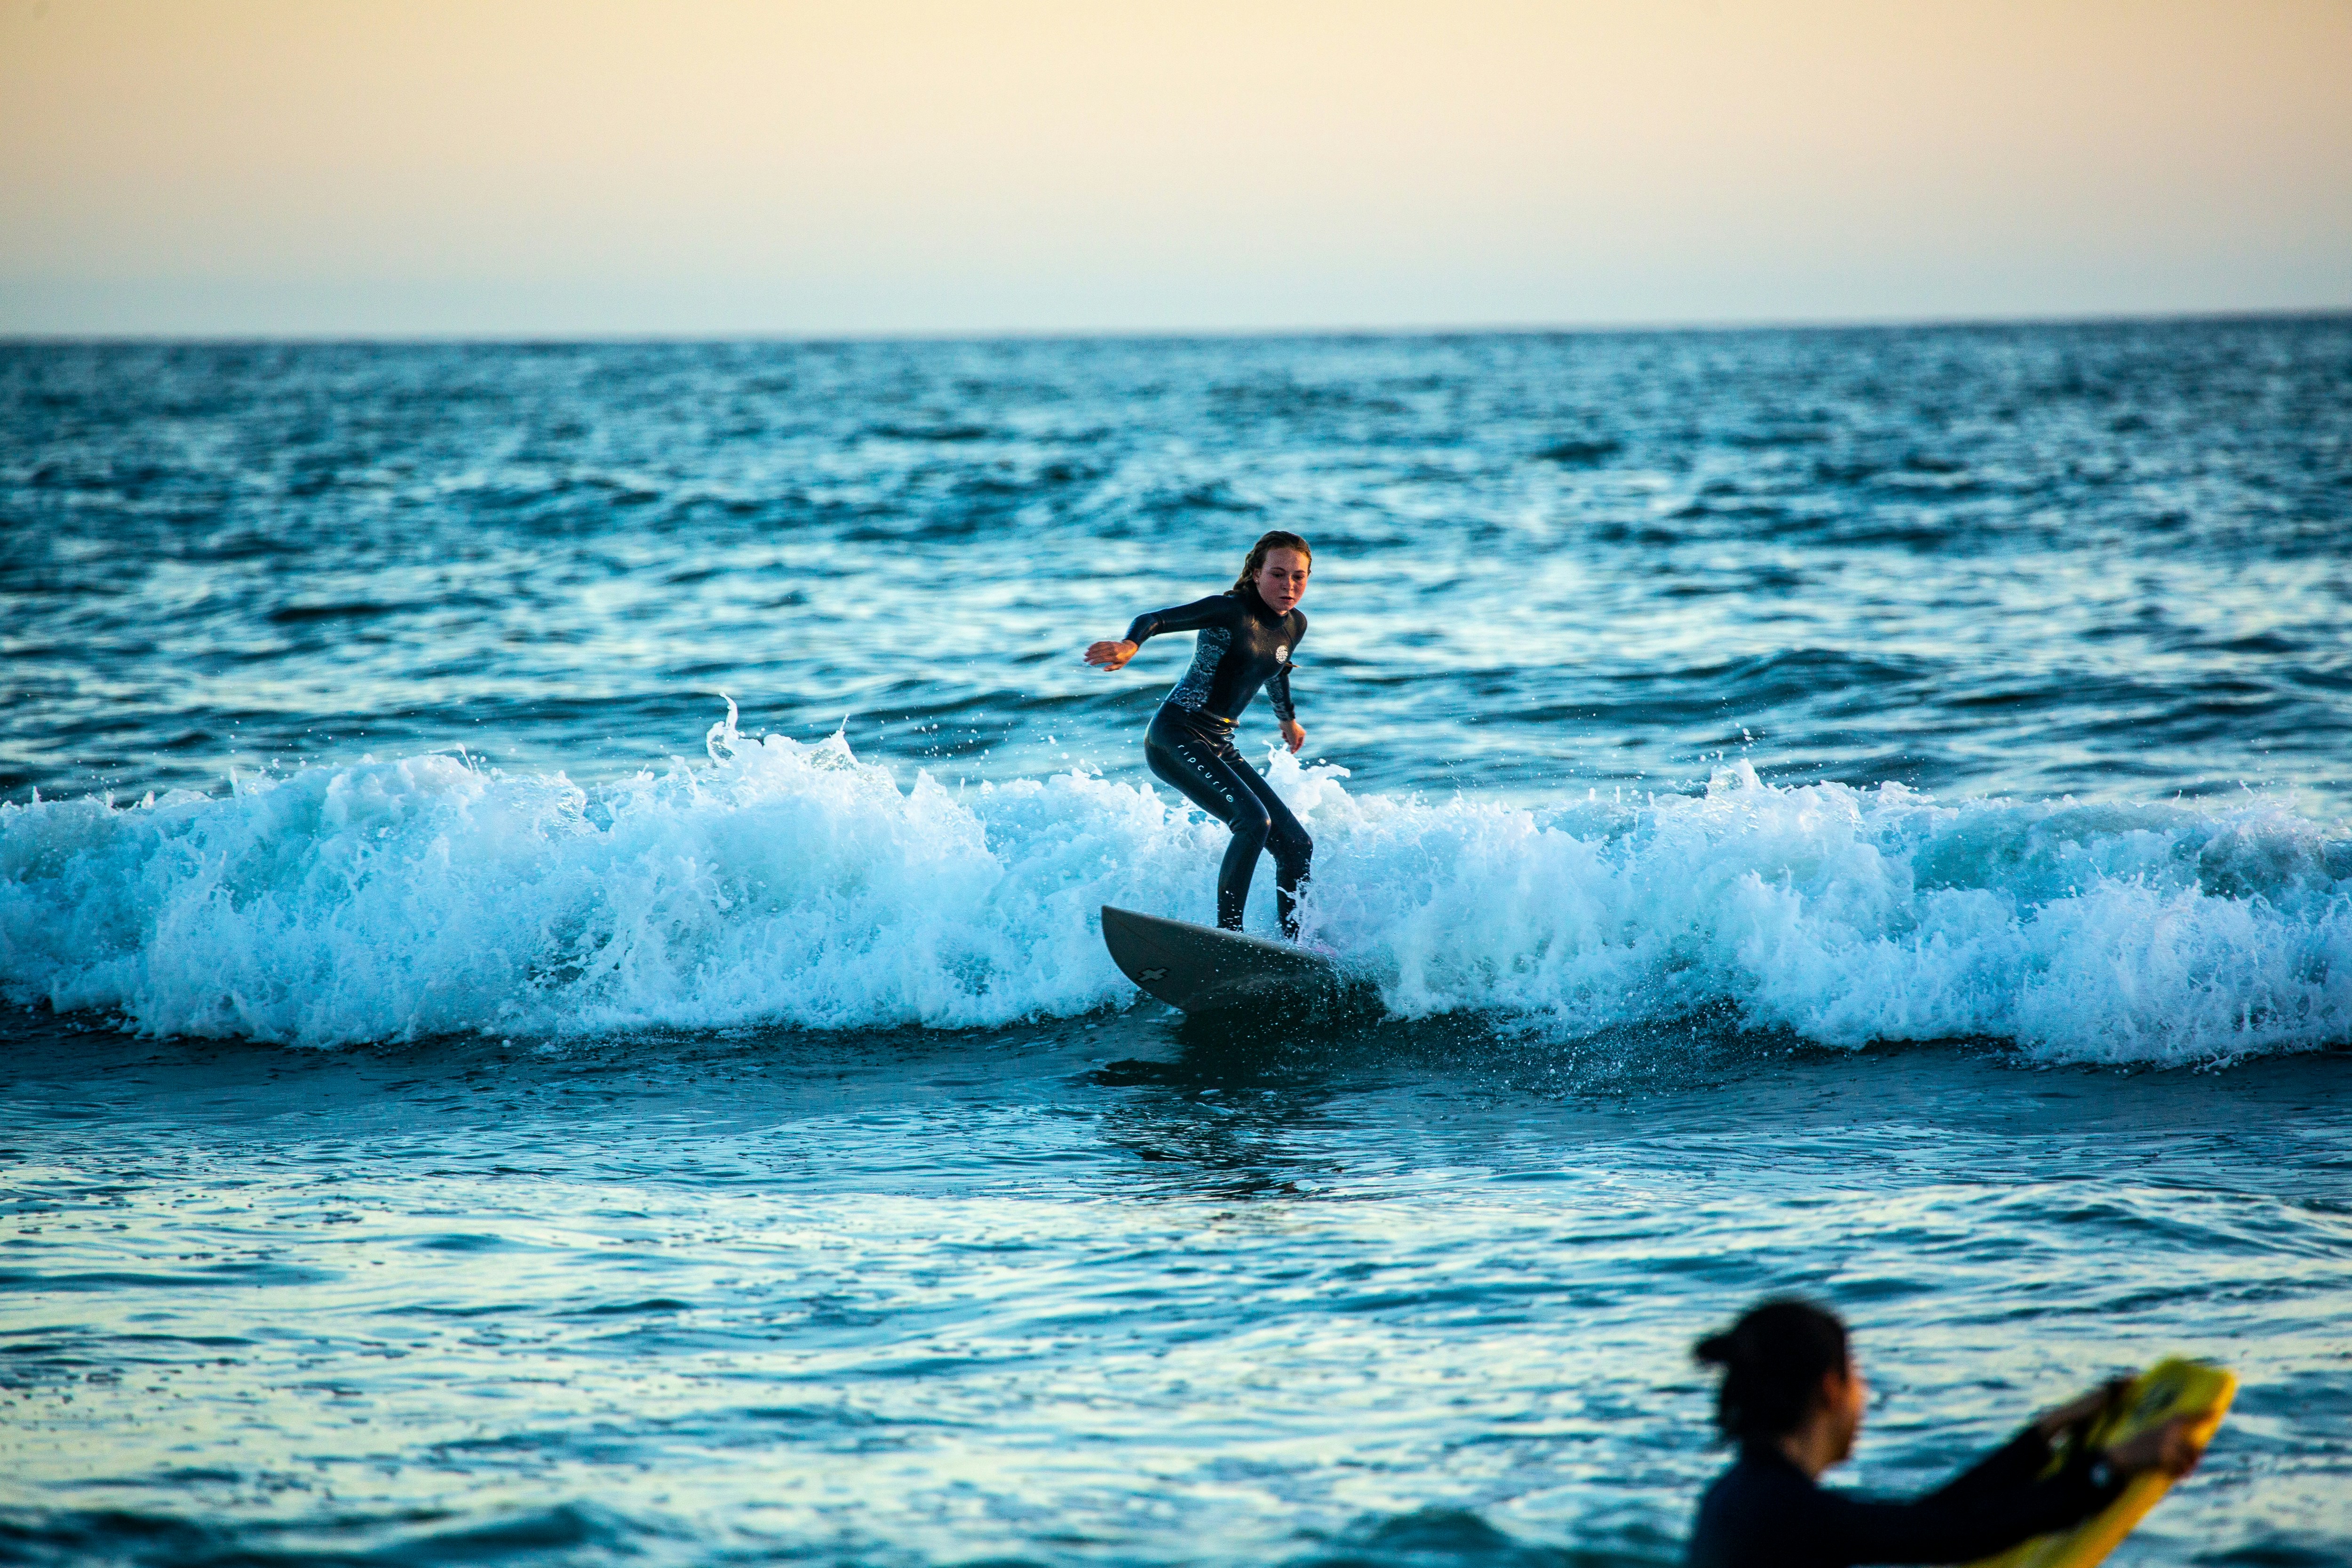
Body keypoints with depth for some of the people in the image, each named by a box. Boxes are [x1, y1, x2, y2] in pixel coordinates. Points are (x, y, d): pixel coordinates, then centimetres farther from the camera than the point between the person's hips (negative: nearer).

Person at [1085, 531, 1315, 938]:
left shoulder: (1294, 625, 10)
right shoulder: (1230, 611, -13)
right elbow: (1155, 619, -21)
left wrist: (1288, 718, 49)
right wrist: (1130, 645, -44)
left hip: (1219, 747, 8)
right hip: (1175, 736, -8)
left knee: (1298, 847, 4)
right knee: (1254, 821, -28)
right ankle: (1228, 935, -25)